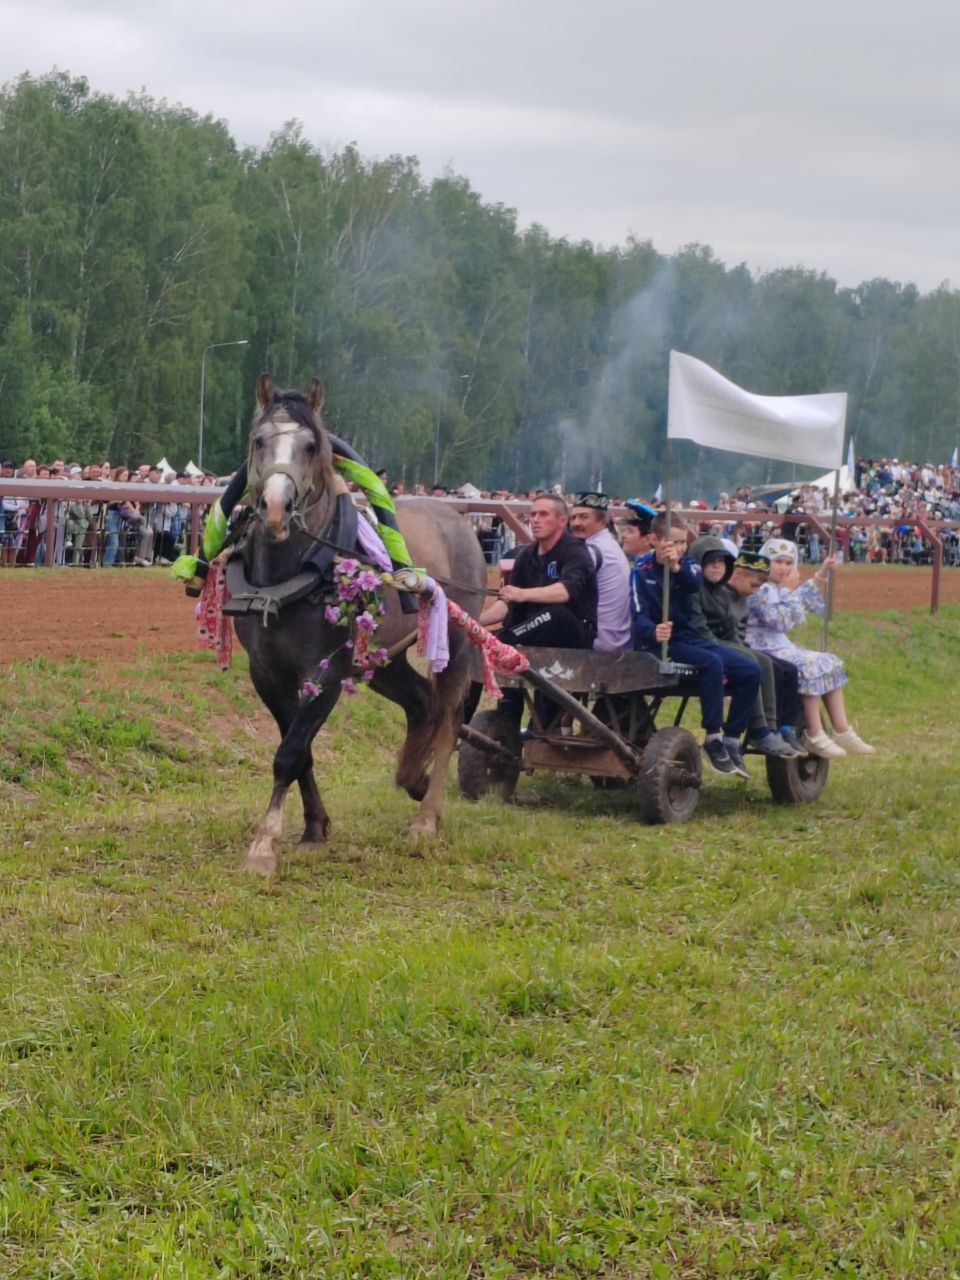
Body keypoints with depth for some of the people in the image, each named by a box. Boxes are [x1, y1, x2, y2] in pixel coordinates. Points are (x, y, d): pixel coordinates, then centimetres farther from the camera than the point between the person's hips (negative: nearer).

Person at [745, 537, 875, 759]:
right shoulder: (760, 591, -14)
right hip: (762, 651, -10)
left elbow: (815, 606, 23)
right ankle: (815, 736, -25)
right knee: (810, 666, -27)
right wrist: (789, 590, -18)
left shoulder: (780, 589, 15)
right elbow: (780, 621, -23)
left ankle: (842, 731, -3)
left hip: (782, 646, 10)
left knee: (830, 664, 4)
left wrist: (821, 575, 14)